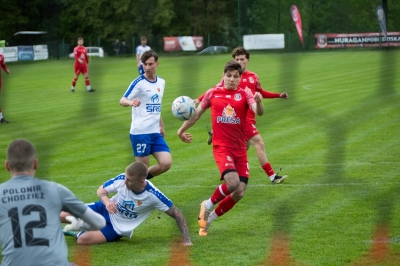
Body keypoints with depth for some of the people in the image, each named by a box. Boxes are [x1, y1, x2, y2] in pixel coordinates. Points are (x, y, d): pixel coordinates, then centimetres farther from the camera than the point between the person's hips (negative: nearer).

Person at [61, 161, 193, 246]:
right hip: (105, 210, 3)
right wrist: (107, 201, -28)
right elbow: (101, 189, -4)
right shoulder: (122, 179, -22)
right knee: (60, 215, -10)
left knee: (83, 239, -27)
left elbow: (177, 214, -22)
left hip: (117, 228, -3)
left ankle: (78, 232, 9)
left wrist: (186, 240, -28)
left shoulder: (153, 195, -30)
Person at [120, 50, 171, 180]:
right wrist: (130, 102, -39)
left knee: (166, 163, -4)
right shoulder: (139, 82, -8)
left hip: (156, 133, 6)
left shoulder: (161, 82, 11)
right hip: (140, 132, -6)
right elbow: (122, 100, -16)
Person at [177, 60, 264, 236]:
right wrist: (182, 129, 26)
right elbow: (197, 112, 18)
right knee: (232, 182, -25)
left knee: (239, 193, -2)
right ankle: (208, 205, 3)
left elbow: (259, 112, -17)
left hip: (240, 149, 2)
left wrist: (258, 102, -39)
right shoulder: (213, 93, 3)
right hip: (221, 147, -2)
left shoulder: (245, 94, 1)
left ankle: (209, 219, 19)